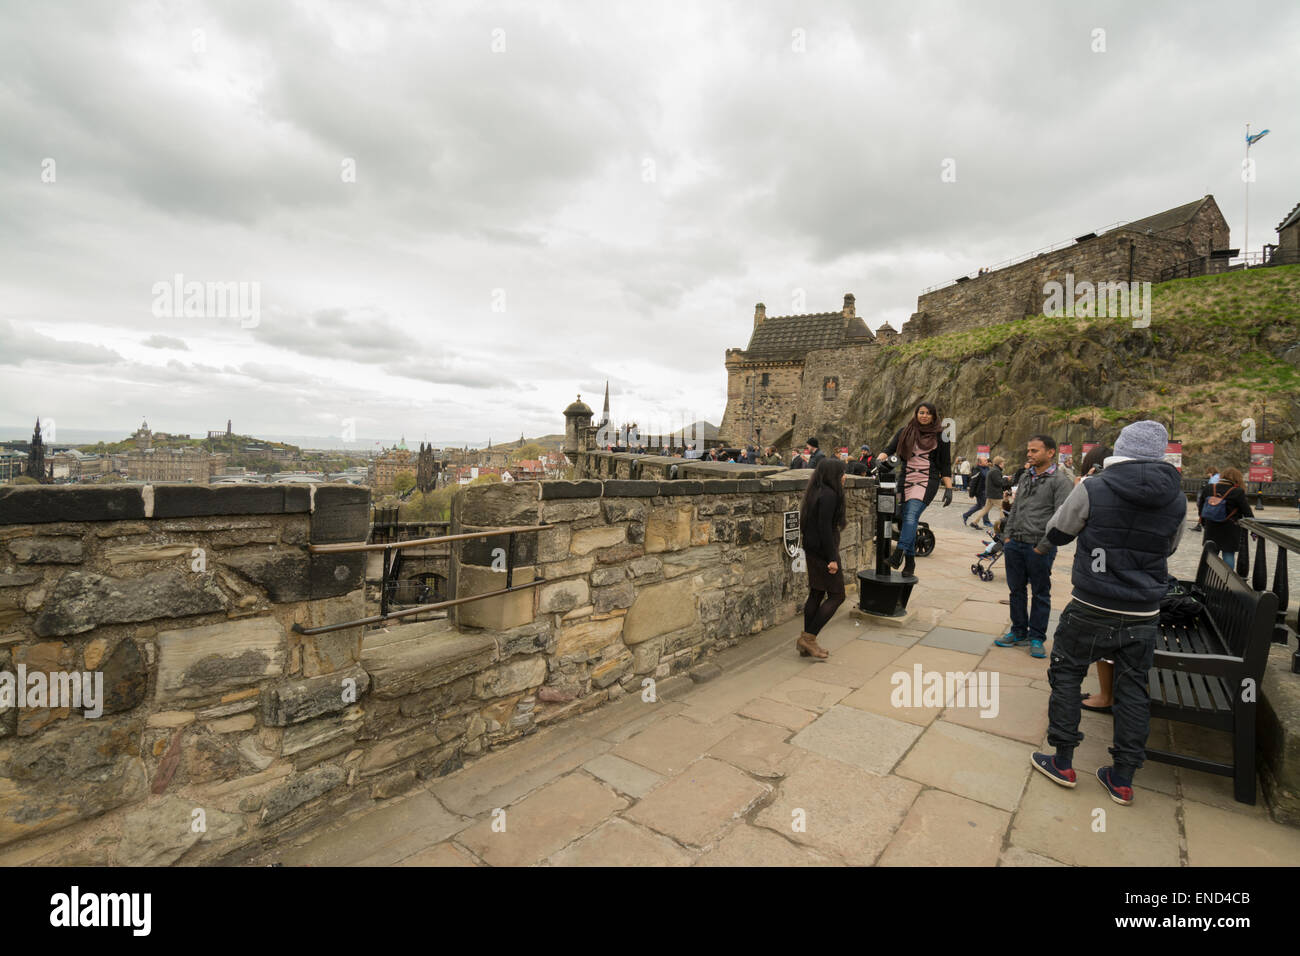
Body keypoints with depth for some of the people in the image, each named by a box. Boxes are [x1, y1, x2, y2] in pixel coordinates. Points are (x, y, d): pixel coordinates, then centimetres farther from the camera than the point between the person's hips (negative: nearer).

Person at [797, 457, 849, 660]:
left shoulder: (817, 492, 11)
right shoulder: (829, 495, -18)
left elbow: (805, 523, 16)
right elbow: (825, 529, -22)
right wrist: (832, 558, -20)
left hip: (812, 550, 10)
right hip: (823, 551, -10)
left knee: (816, 594, 14)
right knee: (836, 595, 0)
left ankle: (807, 643, 21)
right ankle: (808, 638, 2)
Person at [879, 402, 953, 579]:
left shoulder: (940, 436, 9)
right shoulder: (904, 432, 13)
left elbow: (945, 464, 8)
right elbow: (889, 449, 3)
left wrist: (948, 488, 1)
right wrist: (881, 459, -19)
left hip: (927, 480, -3)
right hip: (906, 479, 3)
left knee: (911, 515, -24)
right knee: (904, 518, 0)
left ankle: (899, 553, -33)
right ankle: (910, 562, 9)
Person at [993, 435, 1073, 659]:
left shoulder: (1060, 481, -10)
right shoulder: (1025, 477, 12)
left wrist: (1043, 547, -15)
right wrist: (1007, 535, 10)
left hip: (1039, 548, -7)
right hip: (1015, 544, 7)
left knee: (1041, 594, 8)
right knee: (1016, 590, 14)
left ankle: (1036, 638, 19)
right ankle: (1018, 633, 27)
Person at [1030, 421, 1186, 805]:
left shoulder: (1092, 490, -14)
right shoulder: (1176, 500, -1)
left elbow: (1055, 534, 0)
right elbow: (1168, 548, 17)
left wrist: (1078, 494, 13)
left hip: (1092, 611, -4)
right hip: (1144, 615, 4)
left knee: (1066, 674, 12)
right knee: (1132, 690, 14)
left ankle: (1063, 763, 19)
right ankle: (1122, 779, 24)